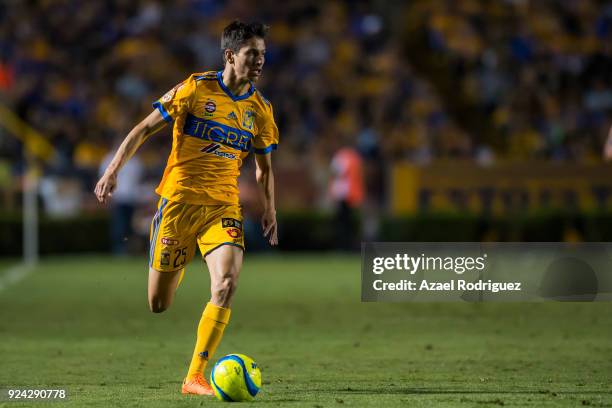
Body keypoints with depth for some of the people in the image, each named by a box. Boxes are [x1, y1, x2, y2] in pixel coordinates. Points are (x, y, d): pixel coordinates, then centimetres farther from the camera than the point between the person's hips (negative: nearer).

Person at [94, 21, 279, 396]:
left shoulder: (260, 108, 7)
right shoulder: (197, 88, -5)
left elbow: (264, 167, 21)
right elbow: (145, 128, -2)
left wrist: (270, 211, 14)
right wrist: (113, 170, -10)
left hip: (223, 206, 3)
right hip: (179, 199, -2)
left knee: (227, 282, -23)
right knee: (158, 305, 1)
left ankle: (195, 378, -18)